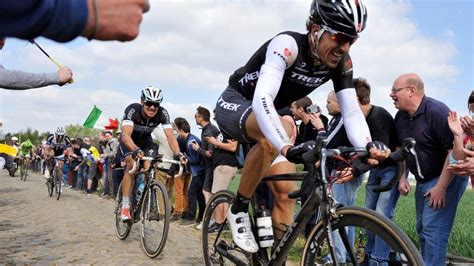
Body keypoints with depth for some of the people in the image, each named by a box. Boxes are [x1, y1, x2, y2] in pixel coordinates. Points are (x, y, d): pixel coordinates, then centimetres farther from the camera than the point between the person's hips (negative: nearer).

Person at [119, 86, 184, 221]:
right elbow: (126, 135, -47)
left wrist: (177, 154, -49)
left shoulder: (162, 113, -27)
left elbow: (170, 136, -31)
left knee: (150, 167, -18)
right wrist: (135, 150, -66)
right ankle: (125, 206, -19)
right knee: (132, 164, -26)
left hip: (146, 140, 3)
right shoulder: (132, 110, -35)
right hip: (129, 141, -3)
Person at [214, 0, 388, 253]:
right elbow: (262, 99, -48)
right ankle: (239, 210, -18)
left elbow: (352, 112, -18)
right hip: (235, 104, -8)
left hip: (266, 114, 8)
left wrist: (368, 147, -40)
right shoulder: (288, 44, -34)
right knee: (274, 136, -38)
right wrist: (288, 147, -64)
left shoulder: (341, 64, -14)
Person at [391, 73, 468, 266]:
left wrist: (440, 188, -23)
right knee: (422, 228, 14)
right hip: (423, 181, 8)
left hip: (446, 178, -8)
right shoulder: (401, 117, 4)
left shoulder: (437, 112, -20)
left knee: (433, 229, -13)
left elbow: (454, 151, -24)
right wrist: (402, 178, 6)